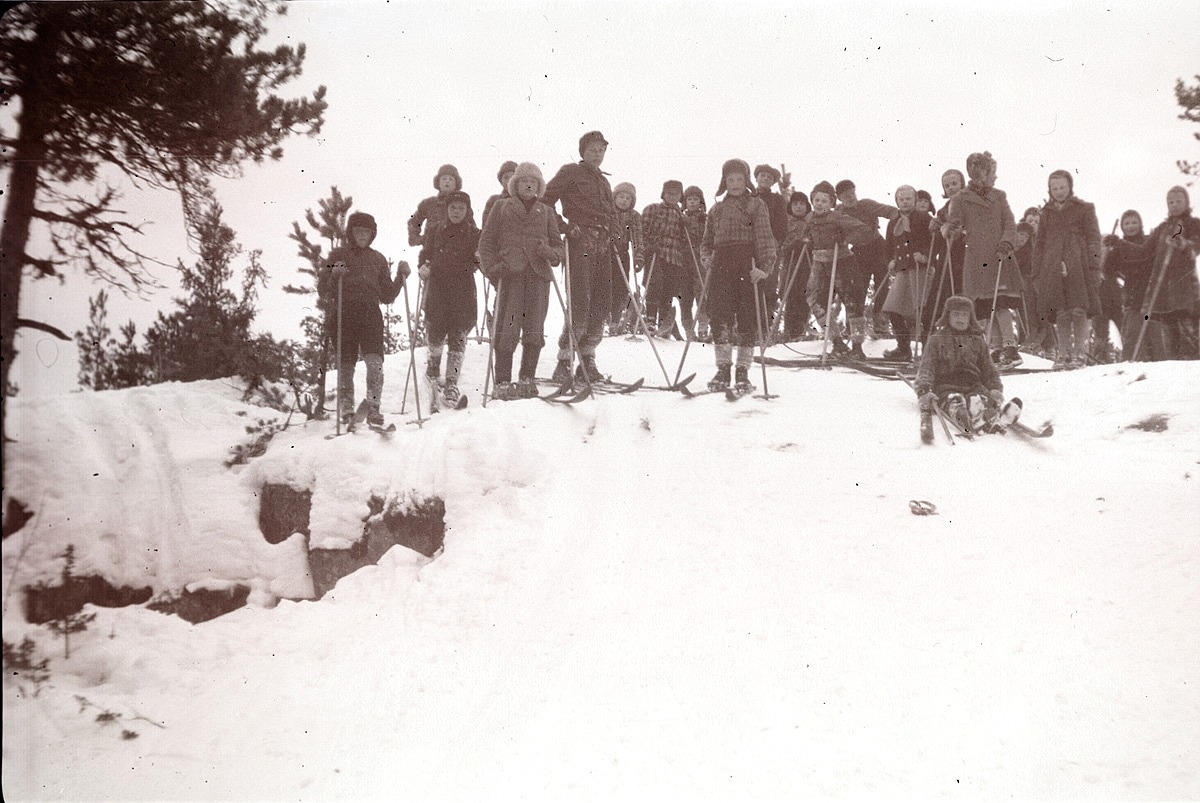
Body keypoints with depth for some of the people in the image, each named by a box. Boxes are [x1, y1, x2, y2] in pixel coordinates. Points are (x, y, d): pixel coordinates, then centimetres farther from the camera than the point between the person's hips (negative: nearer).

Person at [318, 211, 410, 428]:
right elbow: (323, 291, 8)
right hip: (344, 314, -1)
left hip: (371, 314, 1)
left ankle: (373, 408, -13)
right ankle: (346, 412, 5)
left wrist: (401, 277, 5)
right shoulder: (338, 255, 13)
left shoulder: (378, 259, 19)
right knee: (345, 366, -3)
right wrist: (334, 275, -10)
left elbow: (387, 296, 19)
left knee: (375, 361, -16)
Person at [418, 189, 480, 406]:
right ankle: (433, 364, 29)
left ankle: (452, 383, -7)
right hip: (437, 287, 1)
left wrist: (480, 257, -15)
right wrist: (423, 267, -5)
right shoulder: (436, 233, 9)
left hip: (463, 289, -1)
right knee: (436, 331, -3)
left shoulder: (474, 234, 5)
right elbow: (424, 255, 15)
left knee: (458, 335, -7)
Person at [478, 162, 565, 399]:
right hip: (509, 273, -2)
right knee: (507, 330, -8)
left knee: (534, 331, -1)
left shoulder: (546, 212, 20)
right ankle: (502, 382, -5)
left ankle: (527, 380, 7)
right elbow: (486, 241, 10)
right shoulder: (502, 207, 14)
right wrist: (491, 268, -4)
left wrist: (550, 253, -5)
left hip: (538, 274, 2)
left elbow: (559, 246, 18)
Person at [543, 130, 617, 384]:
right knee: (579, 304, -15)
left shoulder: (604, 182, 26)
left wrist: (614, 230, 12)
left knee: (602, 305, 3)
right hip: (580, 243, -7)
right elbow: (546, 200, -3)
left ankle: (587, 362, 9)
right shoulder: (570, 173, 5)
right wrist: (563, 227, -13)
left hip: (603, 246, 7)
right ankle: (564, 362, -12)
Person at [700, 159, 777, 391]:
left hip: (748, 266, -3)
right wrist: (707, 258, 5)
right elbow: (707, 241, 25)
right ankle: (723, 368, 0)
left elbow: (764, 237, -3)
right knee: (720, 316, -6)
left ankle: (743, 371, 6)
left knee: (748, 317, -1)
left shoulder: (756, 205, 7)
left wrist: (764, 265, -16)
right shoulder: (717, 209, 20)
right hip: (721, 265, 3)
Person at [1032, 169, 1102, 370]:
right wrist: (1038, 270, 11)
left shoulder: (1084, 209, 7)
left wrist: (1094, 266, -6)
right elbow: (1040, 242, 19)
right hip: (1053, 268, 3)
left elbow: (1093, 238, 3)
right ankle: (1064, 354, 5)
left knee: (1079, 311, -9)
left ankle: (1080, 354, -5)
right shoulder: (1047, 212, 18)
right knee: (1060, 313, 0)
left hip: (1079, 266, -3)